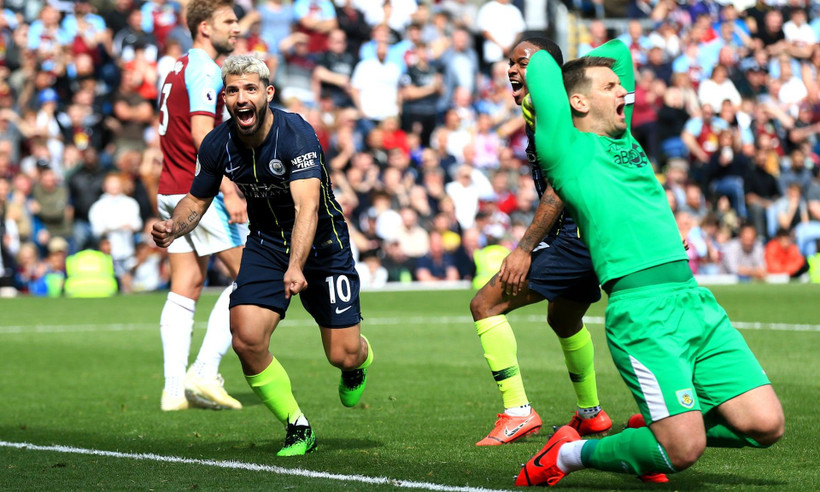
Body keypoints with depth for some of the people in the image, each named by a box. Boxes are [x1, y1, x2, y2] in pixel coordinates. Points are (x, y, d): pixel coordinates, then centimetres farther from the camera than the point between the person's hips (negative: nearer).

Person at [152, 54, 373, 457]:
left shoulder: (297, 135, -27)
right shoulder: (218, 144, -11)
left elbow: (307, 206, -39)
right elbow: (197, 200, 5)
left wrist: (296, 268, -53)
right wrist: (174, 227, -18)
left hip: (322, 243, -3)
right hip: (265, 243, 4)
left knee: (343, 355, -4)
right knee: (247, 341, -18)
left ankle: (361, 360, 38)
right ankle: (297, 428, 2)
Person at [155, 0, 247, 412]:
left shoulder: (177, 69, 19)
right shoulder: (204, 70, -11)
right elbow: (202, 133, -22)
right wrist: (229, 190, -26)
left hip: (171, 192, 9)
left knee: (185, 289, 7)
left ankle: (174, 388, 2)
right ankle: (204, 372, -10)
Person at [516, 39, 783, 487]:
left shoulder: (623, 140, 22)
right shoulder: (567, 149, 2)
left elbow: (618, 49, 33)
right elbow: (541, 63, 5)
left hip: (696, 300, 8)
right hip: (642, 311, -8)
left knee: (765, 424, -3)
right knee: (683, 450, -15)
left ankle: (653, 426, 20)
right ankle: (570, 454, 8)